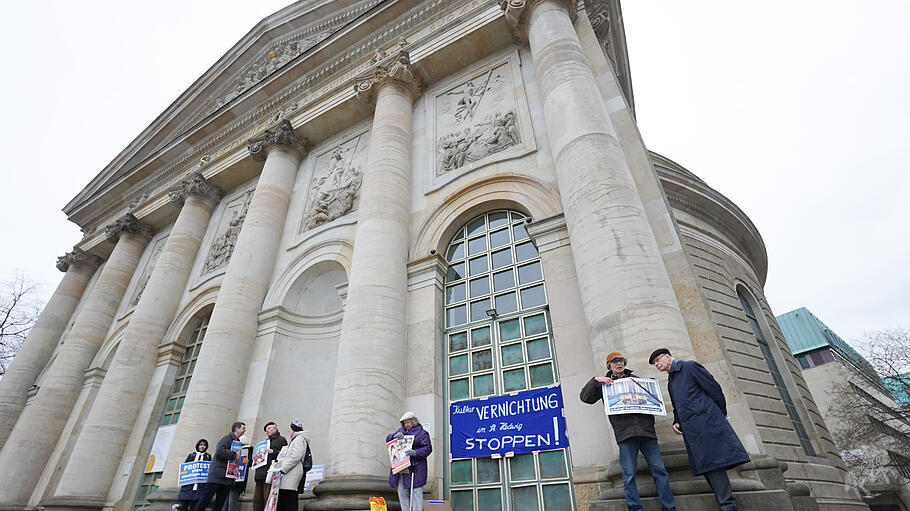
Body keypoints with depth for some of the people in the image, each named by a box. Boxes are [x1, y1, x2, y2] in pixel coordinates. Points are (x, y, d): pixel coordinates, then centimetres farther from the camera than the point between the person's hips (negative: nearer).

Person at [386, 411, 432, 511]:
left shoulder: (422, 433, 0)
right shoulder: (401, 431, 18)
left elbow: (427, 448, -9)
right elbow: (388, 439, 15)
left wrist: (415, 452, -26)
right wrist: (395, 436, -8)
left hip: (415, 469, -6)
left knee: (416, 494, -7)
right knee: (402, 494, 10)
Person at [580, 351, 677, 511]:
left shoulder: (635, 379, 20)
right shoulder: (605, 384, 13)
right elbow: (585, 397, 4)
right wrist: (595, 380, -6)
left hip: (646, 430, 2)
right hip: (624, 432, -2)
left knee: (659, 471, 2)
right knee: (629, 475, -2)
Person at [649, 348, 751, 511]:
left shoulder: (690, 366, 0)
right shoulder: (670, 382, 23)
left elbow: (715, 389, -2)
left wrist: (720, 416, 0)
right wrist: (676, 422, 8)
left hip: (705, 423, -8)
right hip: (691, 431, 8)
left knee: (713, 463, -12)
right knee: (706, 466, 5)